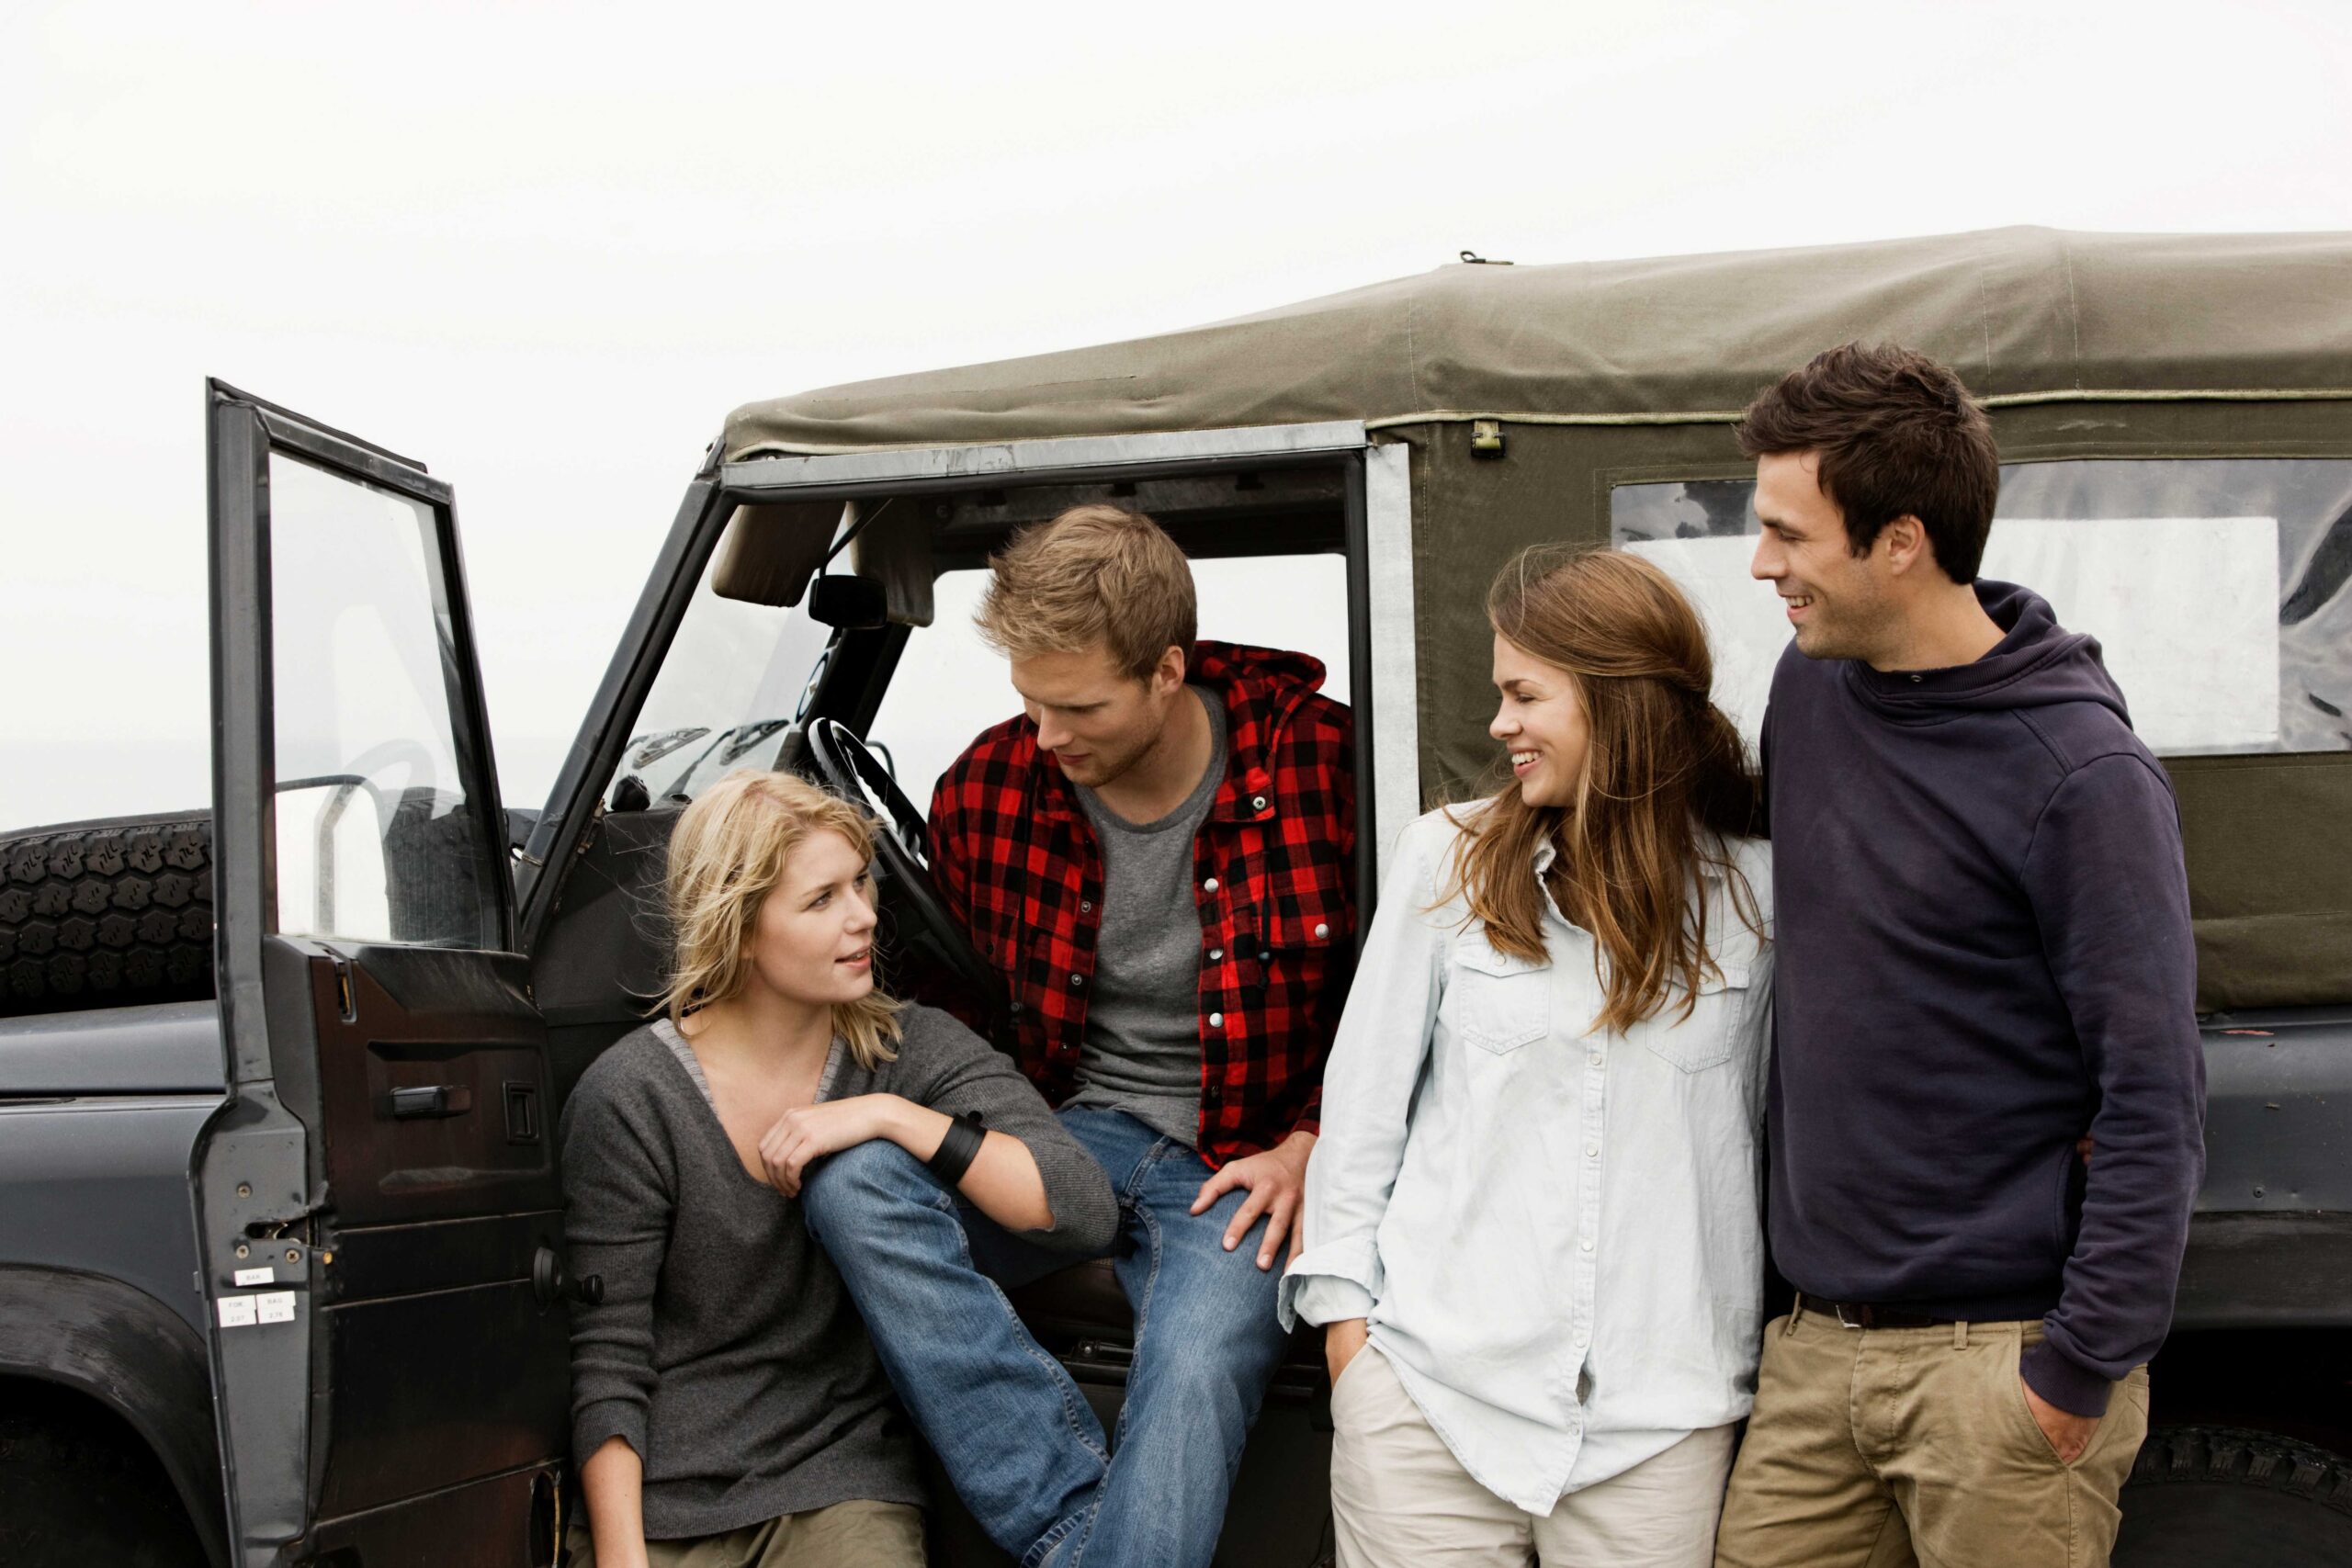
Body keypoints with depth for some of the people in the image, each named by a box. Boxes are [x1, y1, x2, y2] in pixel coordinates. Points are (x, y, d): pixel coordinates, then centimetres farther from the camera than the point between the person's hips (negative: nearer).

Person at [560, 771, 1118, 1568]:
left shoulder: (915, 1050, 0)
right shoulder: (628, 1098, -6)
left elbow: (1083, 1207, -13)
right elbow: (607, 1360, -4)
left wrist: (889, 1118, -19)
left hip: (840, 1488, 2)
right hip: (660, 1501, -1)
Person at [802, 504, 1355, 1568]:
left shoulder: (1323, 762, -10)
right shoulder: (986, 791, -2)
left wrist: (1310, 1143, -8)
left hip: (1241, 1164, -3)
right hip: (1074, 1130, 4)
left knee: (1195, 1371, -33)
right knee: (852, 1190, -25)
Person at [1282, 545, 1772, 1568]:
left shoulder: (1756, 891, 1)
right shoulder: (1448, 859, 2)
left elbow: (1776, 1138, 9)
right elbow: (1363, 1096, 6)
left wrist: (1767, 1346, 9)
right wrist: (1343, 1305, 3)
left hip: (1661, 1406, 0)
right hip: (1434, 1377, 0)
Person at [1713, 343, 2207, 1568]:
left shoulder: (2081, 776, -14)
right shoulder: (1809, 687, 7)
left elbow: (2152, 1106, -14)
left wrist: (2083, 1369, -15)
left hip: (2001, 1362, -6)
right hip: (1817, 1344, 6)